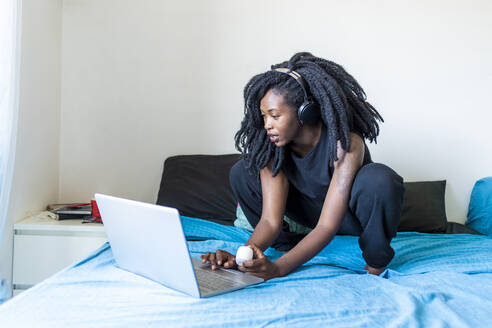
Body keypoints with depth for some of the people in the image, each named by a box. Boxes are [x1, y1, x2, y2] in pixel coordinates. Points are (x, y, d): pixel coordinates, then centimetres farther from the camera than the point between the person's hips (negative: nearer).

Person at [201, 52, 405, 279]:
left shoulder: (345, 144, -34)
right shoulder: (272, 148, -20)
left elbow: (327, 226, -38)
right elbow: (270, 220, -24)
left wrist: (278, 268, -50)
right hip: (315, 210, 4)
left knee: (379, 179, -40)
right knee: (241, 173, -11)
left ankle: (376, 261, -15)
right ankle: (286, 244, 1)